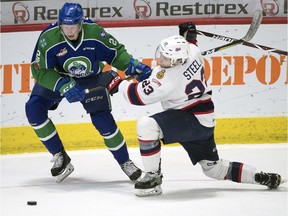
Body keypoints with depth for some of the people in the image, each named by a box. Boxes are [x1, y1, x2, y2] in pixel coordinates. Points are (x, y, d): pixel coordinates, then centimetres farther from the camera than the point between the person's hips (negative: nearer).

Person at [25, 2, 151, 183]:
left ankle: (125, 162, 7)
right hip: (57, 78, 1)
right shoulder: (48, 38, -29)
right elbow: (40, 70, -24)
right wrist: (63, 86, -37)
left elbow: (116, 52, -12)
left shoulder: (94, 32, -27)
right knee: (34, 108, -17)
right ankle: (60, 157, -4)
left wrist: (133, 65, -30)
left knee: (102, 119, -13)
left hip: (91, 78, -1)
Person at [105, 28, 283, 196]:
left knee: (147, 125, -25)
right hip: (204, 122, 10)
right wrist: (189, 37, 32)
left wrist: (118, 84, -5)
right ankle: (261, 177, 21)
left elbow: (139, 96, -18)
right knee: (213, 168, 20)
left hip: (193, 120, -10)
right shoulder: (192, 51, -7)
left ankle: (153, 179, -17)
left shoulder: (168, 80, -28)